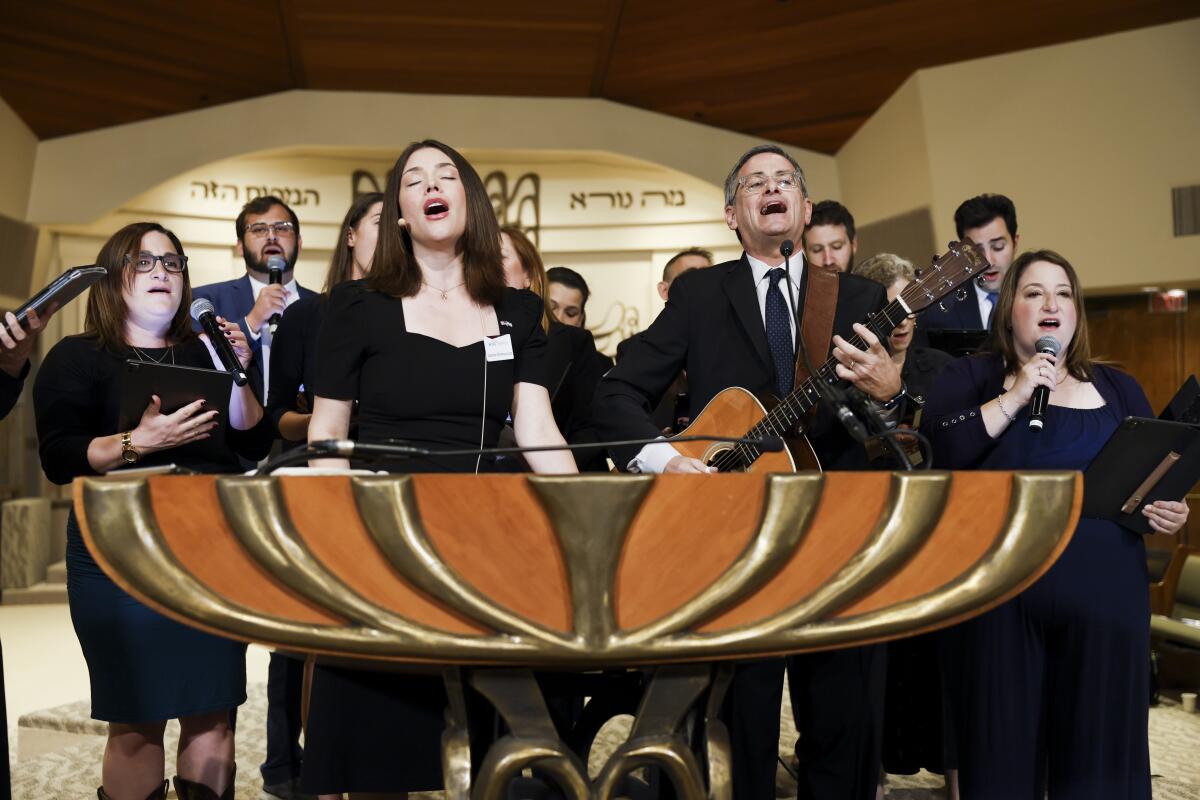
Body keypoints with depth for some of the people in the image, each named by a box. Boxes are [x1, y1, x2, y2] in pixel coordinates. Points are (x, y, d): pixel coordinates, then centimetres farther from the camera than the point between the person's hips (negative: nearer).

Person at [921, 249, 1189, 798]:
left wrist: (1171, 515, -4)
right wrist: (1015, 396, -13)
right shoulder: (972, 375, 7)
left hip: (1104, 596, 3)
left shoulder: (1117, 388, 15)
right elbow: (937, 449, -10)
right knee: (1003, 755, 6)